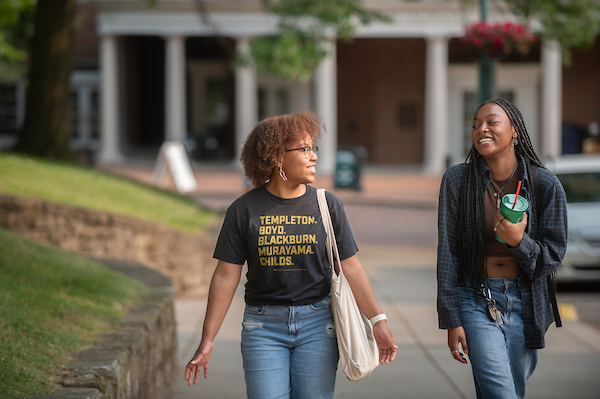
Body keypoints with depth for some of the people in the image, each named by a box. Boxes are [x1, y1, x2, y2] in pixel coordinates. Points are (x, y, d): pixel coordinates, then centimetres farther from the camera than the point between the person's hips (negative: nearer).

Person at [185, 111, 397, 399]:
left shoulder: (327, 205, 2)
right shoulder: (244, 210, -1)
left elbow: (350, 268, 3)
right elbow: (226, 277, 0)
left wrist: (378, 322, -3)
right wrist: (207, 340, -1)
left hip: (317, 323, 1)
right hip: (263, 326, -1)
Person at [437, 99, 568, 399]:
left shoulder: (545, 184, -7)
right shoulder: (456, 180, -6)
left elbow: (553, 256, -3)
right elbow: (447, 253, -5)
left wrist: (519, 241, -24)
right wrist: (452, 320, -8)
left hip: (525, 303, 2)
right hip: (476, 302, -2)